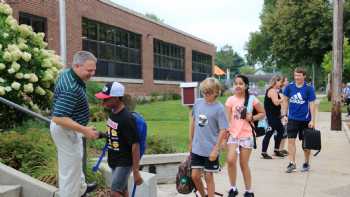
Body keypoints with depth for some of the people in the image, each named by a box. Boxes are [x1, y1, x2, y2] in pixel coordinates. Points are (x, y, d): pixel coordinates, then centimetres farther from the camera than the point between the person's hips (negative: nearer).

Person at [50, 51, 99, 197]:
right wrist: (84, 130, -35)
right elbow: (58, 118, -37)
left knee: (76, 161, 28)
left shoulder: (67, 73, -2)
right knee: (70, 167, 4)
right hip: (66, 130, -11)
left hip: (69, 127, 11)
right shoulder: (71, 89, -34)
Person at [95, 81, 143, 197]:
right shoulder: (112, 113, 0)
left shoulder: (127, 119, -25)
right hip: (114, 161, 8)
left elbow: (135, 145, -23)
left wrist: (136, 171, -22)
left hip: (124, 163, -8)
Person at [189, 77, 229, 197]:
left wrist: (216, 149, -15)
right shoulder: (198, 103, 1)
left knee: (208, 177, 6)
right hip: (197, 148, 4)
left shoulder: (219, 108, -13)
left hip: (210, 150, -4)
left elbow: (223, 130, -13)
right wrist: (191, 141, 15)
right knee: (195, 176, 8)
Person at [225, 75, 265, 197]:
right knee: (230, 161, -15)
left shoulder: (252, 99, -4)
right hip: (233, 135, 1)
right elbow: (227, 119, 0)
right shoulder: (230, 100, -2)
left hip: (246, 136, -1)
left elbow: (262, 113, 7)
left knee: (244, 164, 6)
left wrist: (252, 118, -10)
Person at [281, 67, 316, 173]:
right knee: (291, 140, -5)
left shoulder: (309, 88, -7)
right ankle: (292, 163, 1)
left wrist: (312, 120, -10)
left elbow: (312, 105, -6)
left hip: (305, 119, -1)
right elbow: (285, 100, 9)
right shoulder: (289, 87, -1)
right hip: (292, 118, 2)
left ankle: (306, 163, 27)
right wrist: (284, 114, 2)